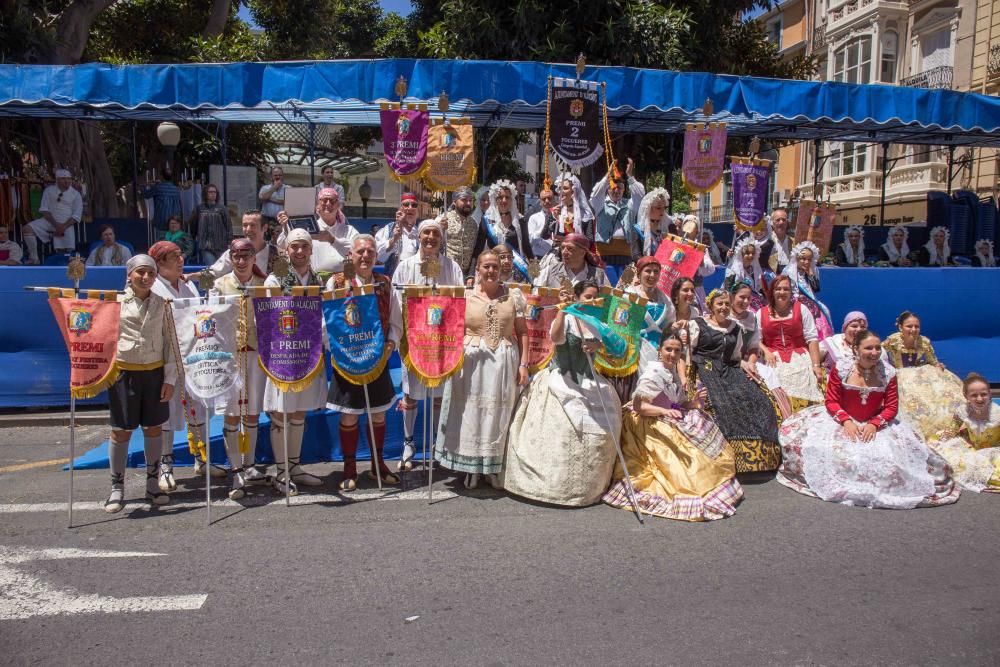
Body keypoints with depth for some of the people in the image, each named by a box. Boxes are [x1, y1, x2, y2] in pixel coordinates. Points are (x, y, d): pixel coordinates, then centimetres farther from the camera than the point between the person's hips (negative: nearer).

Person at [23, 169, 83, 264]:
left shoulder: (76, 194, 1)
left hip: (66, 225, -1)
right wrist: (55, 224, -15)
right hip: (49, 221, 1)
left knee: (65, 252, -7)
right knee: (27, 229, -19)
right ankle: (34, 258, -13)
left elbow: (76, 216, -3)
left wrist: (64, 227, -16)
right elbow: (44, 209, 0)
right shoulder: (49, 190, 5)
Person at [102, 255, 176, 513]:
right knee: (121, 430, 1)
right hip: (123, 372, -2)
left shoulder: (162, 304, 6)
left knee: (153, 427, 7)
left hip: (154, 372, 2)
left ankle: (152, 484, 19)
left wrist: (170, 378, 1)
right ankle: (117, 487, 12)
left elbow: (170, 342, 6)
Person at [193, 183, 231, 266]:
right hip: (205, 246, 0)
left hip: (220, 245, 0)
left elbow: (228, 225, 3)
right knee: (211, 267, -10)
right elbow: (194, 225, 16)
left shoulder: (221, 208, 5)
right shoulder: (200, 208, 10)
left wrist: (229, 242, -3)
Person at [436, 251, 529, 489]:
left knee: (499, 414, 6)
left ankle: (495, 468, 18)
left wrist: (523, 364, -1)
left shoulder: (513, 295, 5)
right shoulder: (465, 297, 4)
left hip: (504, 362, 0)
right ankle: (471, 467, 16)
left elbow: (522, 331, 4)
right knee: (471, 413, 3)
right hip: (471, 362, 0)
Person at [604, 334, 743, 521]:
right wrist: (665, 411, -32)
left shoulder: (675, 375, 11)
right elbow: (638, 406, -21)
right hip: (652, 427, -9)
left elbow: (680, 405, 15)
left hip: (672, 424, 9)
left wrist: (693, 402, -6)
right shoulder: (652, 373, -15)